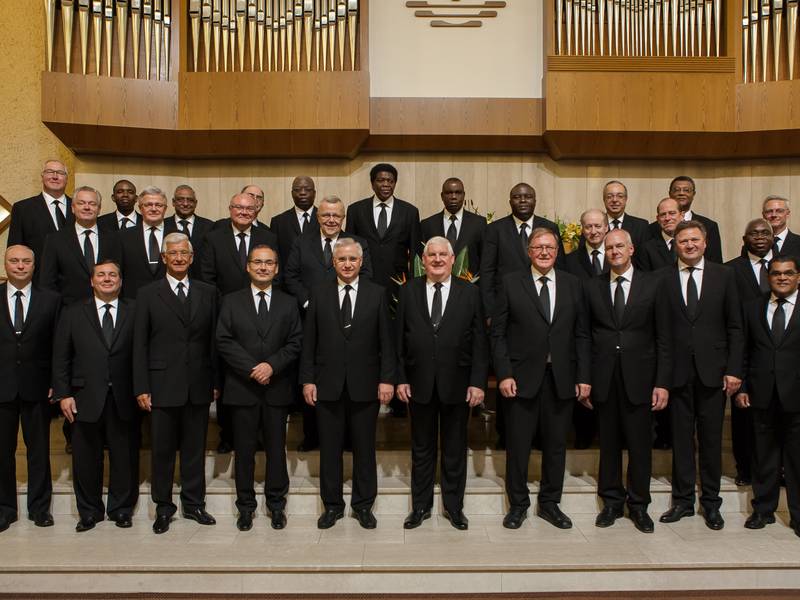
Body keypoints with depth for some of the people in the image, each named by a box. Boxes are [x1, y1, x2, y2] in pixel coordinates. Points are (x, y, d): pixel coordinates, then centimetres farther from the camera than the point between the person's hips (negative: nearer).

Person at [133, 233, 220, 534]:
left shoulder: (207, 293, 7)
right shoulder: (148, 294, 2)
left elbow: (214, 340, 7)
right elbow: (140, 344, 0)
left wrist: (216, 382, 4)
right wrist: (141, 387, -5)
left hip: (198, 385, 2)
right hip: (163, 385, -2)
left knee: (195, 448, 10)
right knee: (162, 449, 8)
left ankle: (194, 503, 24)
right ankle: (163, 506, 23)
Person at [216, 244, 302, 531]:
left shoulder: (288, 303, 9)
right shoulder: (231, 301, 6)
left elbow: (296, 342, 2)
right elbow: (224, 341, -2)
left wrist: (272, 365, -13)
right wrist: (252, 369, -13)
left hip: (277, 388, 1)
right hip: (242, 387, 0)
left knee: (276, 448, 6)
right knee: (244, 449, 6)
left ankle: (276, 504, 19)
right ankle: (246, 505, 18)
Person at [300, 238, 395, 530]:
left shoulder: (377, 294, 3)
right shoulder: (319, 293, 4)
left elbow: (386, 341, 1)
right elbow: (308, 341, 3)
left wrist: (387, 379, -5)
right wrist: (307, 379, -2)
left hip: (365, 385, 0)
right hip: (328, 384, 1)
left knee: (364, 448, 8)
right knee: (329, 448, 9)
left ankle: (363, 504, 23)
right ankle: (332, 505, 22)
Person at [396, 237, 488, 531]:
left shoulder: (470, 293, 0)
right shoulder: (408, 291, 3)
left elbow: (479, 341, -2)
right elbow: (399, 339, 2)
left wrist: (478, 382, -8)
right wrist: (401, 378, -3)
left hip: (457, 384, 0)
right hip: (419, 384, 1)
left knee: (455, 449, 11)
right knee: (422, 448, 12)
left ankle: (454, 506, 26)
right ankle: (420, 506, 26)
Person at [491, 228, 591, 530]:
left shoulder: (573, 284, 8)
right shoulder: (511, 283, 1)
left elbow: (581, 334, 8)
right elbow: (497, 333, -2)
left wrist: (583, 375, 1)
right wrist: (503, 374, -9)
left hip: (561, 379, 2)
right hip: (522, 378, -2)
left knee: (556, 444, 11)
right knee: (517, 445, 6)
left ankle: (550, 503, 27)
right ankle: (518, 504, 22)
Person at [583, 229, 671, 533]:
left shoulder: (652, 284, 1)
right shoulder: (593, 287, 6)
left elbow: (663, 338, 0)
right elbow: (586, 337, 6)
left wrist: (662, 382, -5)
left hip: (639, 378, -1)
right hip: (604, 380, 2)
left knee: (640, 445, 6)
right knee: (609, 444, 10)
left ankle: (639, 505, 22)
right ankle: (612, 502, 24)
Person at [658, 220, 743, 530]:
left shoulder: (724, 276, 4)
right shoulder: (664, 280, 2)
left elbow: (734, 327, 3)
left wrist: (733, 370, -4)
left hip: (713, 371, 0)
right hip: (678, 372, 0)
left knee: (711, 438, 8)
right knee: (681, 438, 8)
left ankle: (711, 502, 22)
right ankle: (683, 500, 21)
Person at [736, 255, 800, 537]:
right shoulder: (752, 308, 9)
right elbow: (743, 351, 8)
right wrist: (741, 387, 3)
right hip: (762, 396, 2)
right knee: (764, 456, 11)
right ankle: (763, 509, 23)